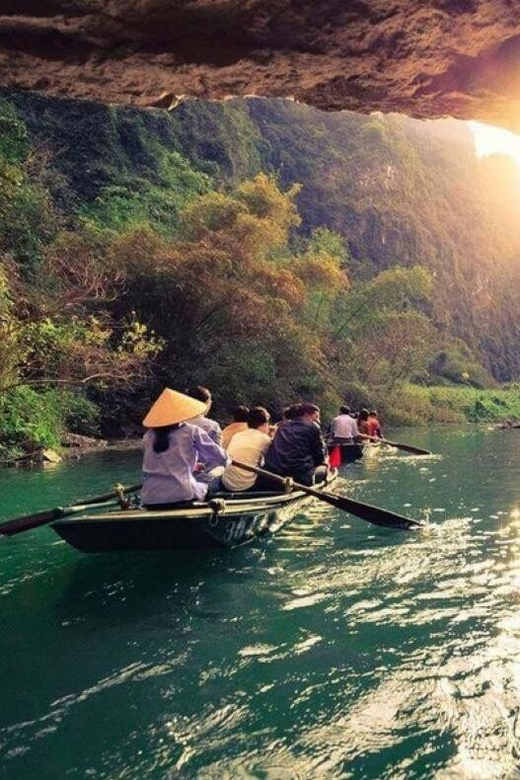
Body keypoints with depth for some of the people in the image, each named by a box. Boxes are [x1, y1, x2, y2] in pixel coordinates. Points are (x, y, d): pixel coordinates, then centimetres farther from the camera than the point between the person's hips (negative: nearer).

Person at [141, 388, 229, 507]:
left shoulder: (148, 436, 8)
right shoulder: (192, 432, -1)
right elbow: (221, 458, 4)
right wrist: (205, 464, 28)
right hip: (182, 496, -4)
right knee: (206, 488, 22)